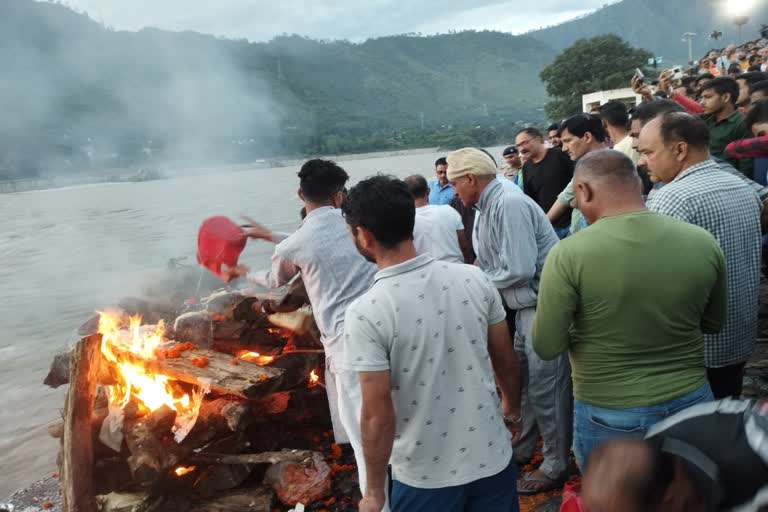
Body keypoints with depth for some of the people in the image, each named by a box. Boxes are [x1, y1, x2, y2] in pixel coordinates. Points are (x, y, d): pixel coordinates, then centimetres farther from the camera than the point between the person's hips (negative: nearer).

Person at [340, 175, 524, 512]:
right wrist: (512, 409, 20)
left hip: (426, 476, -3)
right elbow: (508, 363, 1)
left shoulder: (366, 313, -22)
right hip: (492, 458, 4)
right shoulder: (473, 278, -10)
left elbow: (378, 415, -19)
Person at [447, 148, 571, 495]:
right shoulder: (485, 209, 8)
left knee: (545, 388, 2)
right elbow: (488, 264, 12)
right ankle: (521, 449, 38)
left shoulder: (509, 204, -21)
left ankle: (555, 467, 19)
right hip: (524, 307, 10)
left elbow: (519, 270, -25)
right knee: (520, 381, 20)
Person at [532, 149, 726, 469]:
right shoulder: (703, 243, -9)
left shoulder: (568, 254, -21)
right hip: (691, 406, 4)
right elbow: (714, 324, 6)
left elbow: (547, 347, -14)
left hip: (609, 416, -3)